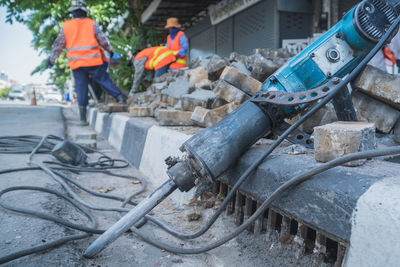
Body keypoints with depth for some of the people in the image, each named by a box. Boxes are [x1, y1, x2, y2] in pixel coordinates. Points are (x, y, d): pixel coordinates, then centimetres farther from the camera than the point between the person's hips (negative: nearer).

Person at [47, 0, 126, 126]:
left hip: (76, 64, 2)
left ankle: (83, 118, 8)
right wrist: (111, 51, 20)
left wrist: (52, 59, 22)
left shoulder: (66, 26, 6)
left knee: (81, 88, 6)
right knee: (105, 81, 6)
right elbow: (103, 41, 4)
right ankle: (121, 98, -6)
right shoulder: (92, 24, 1)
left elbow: (58, 45, 11)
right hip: (93, 62, -2)